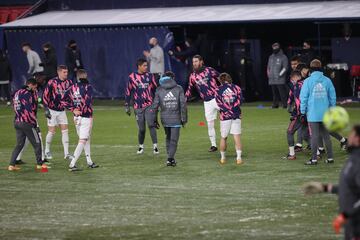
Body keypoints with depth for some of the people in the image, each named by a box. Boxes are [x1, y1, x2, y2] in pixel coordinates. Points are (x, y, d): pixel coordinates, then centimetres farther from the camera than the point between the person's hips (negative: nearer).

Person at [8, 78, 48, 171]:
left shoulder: (17, 93, 11)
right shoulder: (27, 94, -15)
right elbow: (30, 111, -18)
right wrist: (35, 123, -12)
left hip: (17, 121, 8)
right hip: (27, 123, -8)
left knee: (19, 144, 13)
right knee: (37, 143, 6)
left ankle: (12, 165, 6)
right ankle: (39, 164, 12)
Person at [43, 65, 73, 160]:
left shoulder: (68, 82, -1)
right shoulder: (52, 82, -15)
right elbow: (45, 95, -11)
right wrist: (46, 109, -15)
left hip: (62, 110, 5)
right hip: (52, 110, -5)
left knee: (65, 131, -2)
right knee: (51, 131, -2)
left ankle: (66, 153, 0)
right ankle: (47, 151, 17)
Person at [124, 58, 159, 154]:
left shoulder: (149, 76, 6)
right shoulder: (132, 77, 2)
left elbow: (155, 89, 14)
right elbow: (128, 92, 7)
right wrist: (127, 106, 6)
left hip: (149, 105, 0)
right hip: (138, 107, 0)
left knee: (151, 125, -14)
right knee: (141, 129, 2)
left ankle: (155, 146, -11)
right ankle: (141, 146, 23)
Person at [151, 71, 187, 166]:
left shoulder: (159, 90, 3)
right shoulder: (179, 89, -1)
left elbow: (155, 106, 1)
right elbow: (183, 104, -6)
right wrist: (184, 118, 0)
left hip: (164, 119, 2)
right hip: (176, 119, -2)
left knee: (168, 138, 20)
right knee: (174, 140, 0)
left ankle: (170, 158, 19)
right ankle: (170, 158, -12)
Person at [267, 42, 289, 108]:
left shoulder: (283, 57, 1)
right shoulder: (271, 57, 21)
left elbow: (285, 68, -6)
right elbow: (268, 67, 25)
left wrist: (280, 74, -13)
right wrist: (268, 74, 11)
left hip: (280, 80, -6)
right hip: (272, 80, 6)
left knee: (282, 93, -11)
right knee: (274, 93, 6)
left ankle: (285, 104, -10)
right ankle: (275, 104, 10)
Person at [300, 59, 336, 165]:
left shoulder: (308, 81, -7)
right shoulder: (327, 81, 1)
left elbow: (303, 98, -6)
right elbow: (333, 97, 6)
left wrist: (303, 112, 1)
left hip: (313, 114, -3)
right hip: (325, 114, 3)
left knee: (314, 136, 0)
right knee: (326, 135, 11)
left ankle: (314, 159, -1)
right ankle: (330, 158, 13)